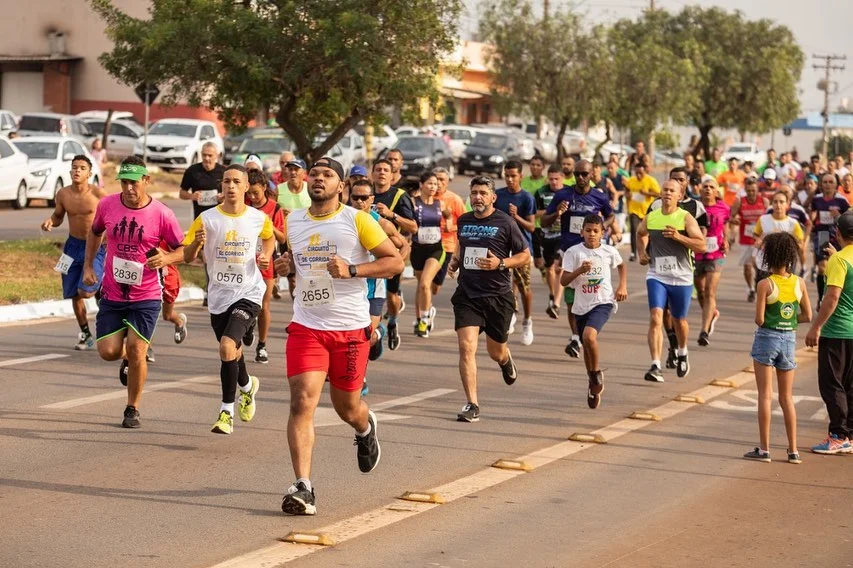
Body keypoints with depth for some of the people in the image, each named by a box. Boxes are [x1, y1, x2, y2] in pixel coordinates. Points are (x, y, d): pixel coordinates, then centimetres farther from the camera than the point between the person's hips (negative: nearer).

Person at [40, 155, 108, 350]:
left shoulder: (98, 193, -14)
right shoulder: (63, 194, -3)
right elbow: (58, 216, 12)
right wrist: (50, 221, -9)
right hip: (73, 245, 4)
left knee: (85, 291, -17)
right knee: (74, 295, 8)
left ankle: (100, 288, 21)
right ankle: (86, 335, 26)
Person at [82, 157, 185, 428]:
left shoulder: (161, 214, -12)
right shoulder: (107, 205, -3)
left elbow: (183, 250, -3)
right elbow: (95, 232, 18)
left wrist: (166, 258, -24)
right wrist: (88, 266, 11)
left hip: (146, 296, -3)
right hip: (112, 294, 3)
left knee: (136, 350, -9)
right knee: (108, 351, -3)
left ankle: (133, 409, 11)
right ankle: (127, 357, 36)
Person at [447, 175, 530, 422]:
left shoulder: (505, 223, -6)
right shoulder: (463, 221, 7)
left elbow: (525, 255, 0)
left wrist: (501, 264, -16)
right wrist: (455, 260, 8)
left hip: (498, 295, -2)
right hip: (467, 295, 2)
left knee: (495, 351, 13)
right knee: (466, 347, -14)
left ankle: (506, 362, 52)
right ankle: (472, 405, -11)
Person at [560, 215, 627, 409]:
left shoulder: (609, 252, -3)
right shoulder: (573, 252, -6)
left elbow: (621, 266, 20)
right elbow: (563, 281, -9)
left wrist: (623, 286, 7)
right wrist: (579, 270, -24)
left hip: (603, 302, -3)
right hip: (581, 305, 3)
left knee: (589, 336, -27)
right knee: (586, 344, 13)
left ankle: (597, 373, -2)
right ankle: (594, 386, 34)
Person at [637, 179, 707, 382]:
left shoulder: (686, 218, -7)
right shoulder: (650, 217, 3)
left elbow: (702, 246, -15)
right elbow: (641, 234, 27)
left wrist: (679, 237, -26)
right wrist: (642, 252, 9)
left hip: (681, 278, -1)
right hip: (656, 276, 1)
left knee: (679, 321, 15)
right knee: (655, 318, -17)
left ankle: (682, 353, 46)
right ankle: (655, 366, -20)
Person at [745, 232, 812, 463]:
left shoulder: (765, 284, -13)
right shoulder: (799, 283, -1)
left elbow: (759, 319, -13)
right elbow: (807, 316, 3)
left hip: (767, 338, -4)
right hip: (789, 340, 4)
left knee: (765, 395, 2)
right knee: (787, 397, 12)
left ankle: (764, 449, 2)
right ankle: (793, 450, 10)